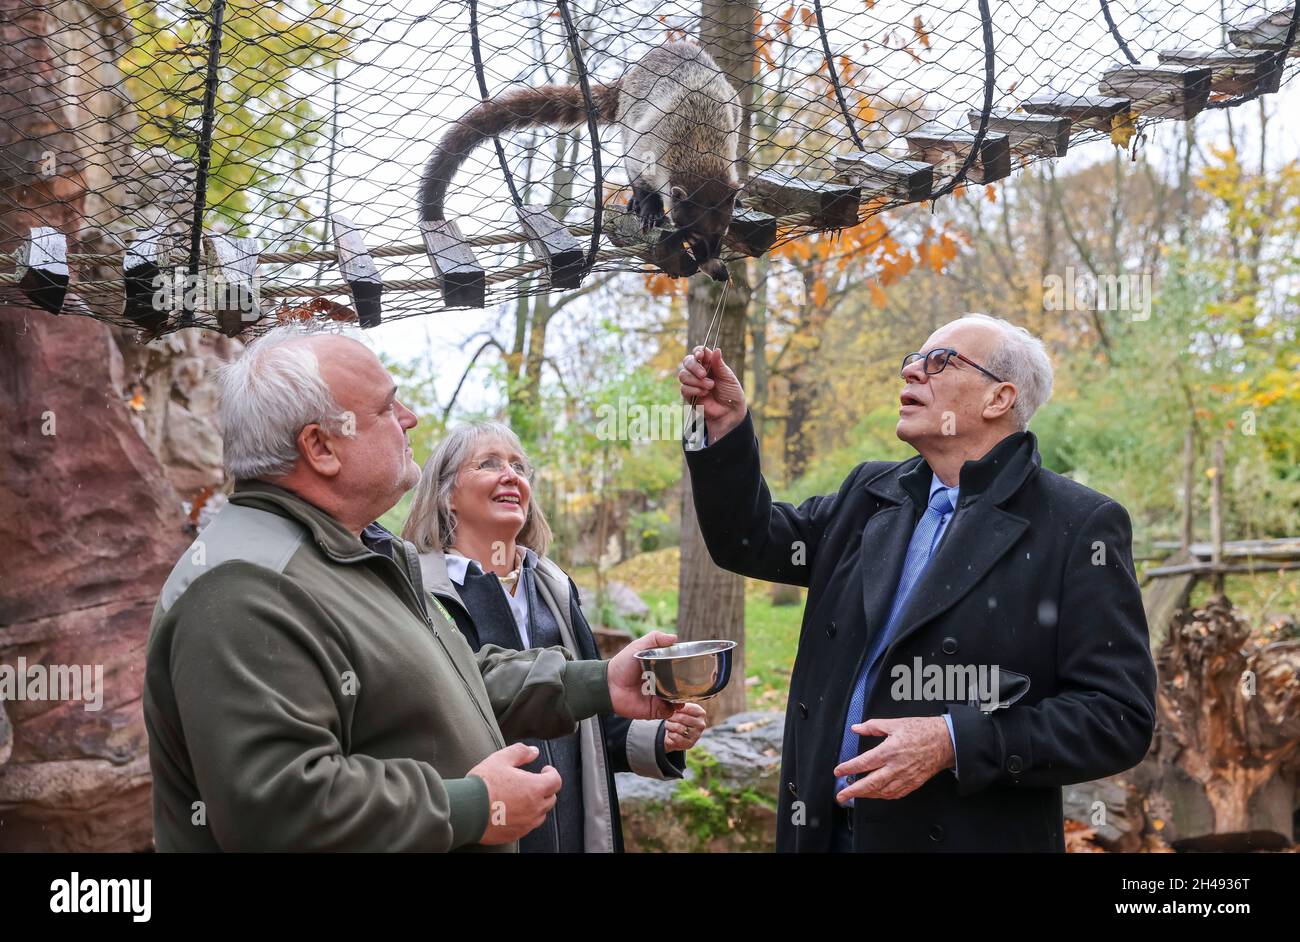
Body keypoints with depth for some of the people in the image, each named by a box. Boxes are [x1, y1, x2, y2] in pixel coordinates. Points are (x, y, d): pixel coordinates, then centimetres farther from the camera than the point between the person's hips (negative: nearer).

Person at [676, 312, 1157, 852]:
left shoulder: (1080, 527, -11)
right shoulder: (871, 492, 8)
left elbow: (1119, 715, -15)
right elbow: (753, 541, 13)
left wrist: (954, 743, -25)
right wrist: (727, 424, -2)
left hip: (969, 837, -5)